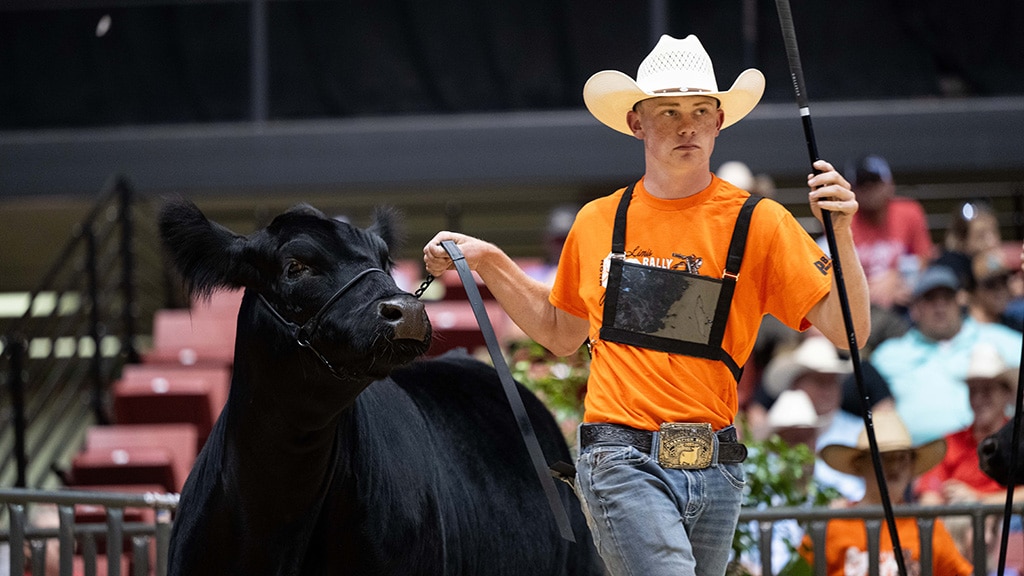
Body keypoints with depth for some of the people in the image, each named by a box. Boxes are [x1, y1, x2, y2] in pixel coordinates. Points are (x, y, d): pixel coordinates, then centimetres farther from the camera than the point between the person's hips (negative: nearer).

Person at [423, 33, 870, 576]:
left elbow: (848, 332, -4)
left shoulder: (758, 223, 2)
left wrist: (841, 235, -18)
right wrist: (488, 262, 17)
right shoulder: (598, 222, 9)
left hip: (714, 469, 1)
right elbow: (561, 335, 26)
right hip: (623, 464, -1)